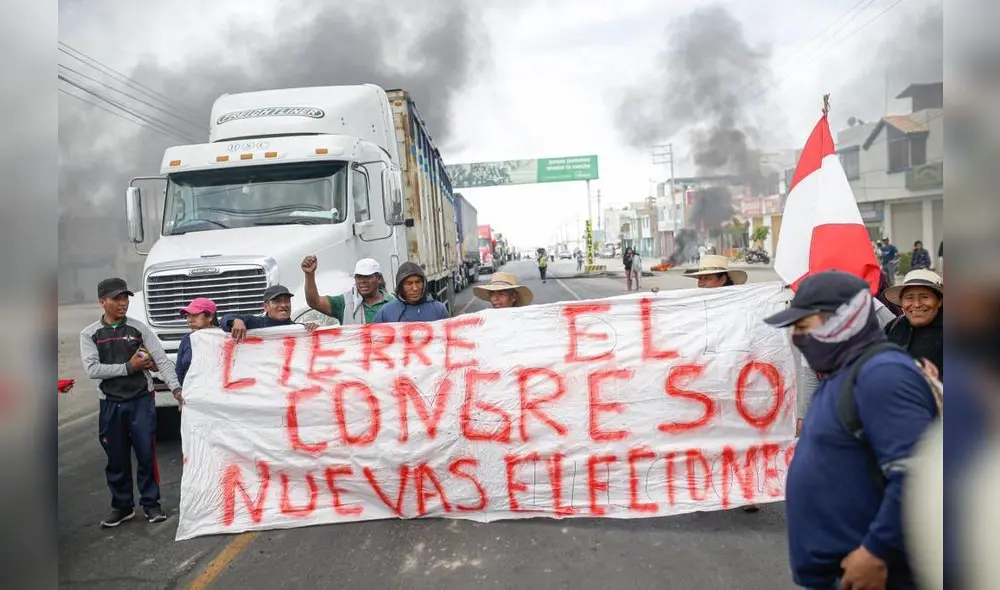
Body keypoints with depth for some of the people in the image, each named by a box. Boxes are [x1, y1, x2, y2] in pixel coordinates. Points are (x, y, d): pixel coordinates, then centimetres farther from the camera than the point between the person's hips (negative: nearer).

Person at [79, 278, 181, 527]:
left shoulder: (140, 329, 0)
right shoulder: (89, 334, 2)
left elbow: (162, 360, -6)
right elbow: (92, 369, -9)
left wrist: (176, 387, -19)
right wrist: (129, 367, -12)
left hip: (141, 400, -1)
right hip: (110, 404, 1)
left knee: (146, 454, 2)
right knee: (116, 458, 10)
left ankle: (151, 503, 16)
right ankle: (122, 506, 24)